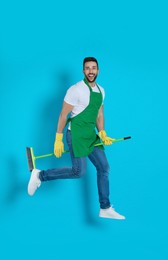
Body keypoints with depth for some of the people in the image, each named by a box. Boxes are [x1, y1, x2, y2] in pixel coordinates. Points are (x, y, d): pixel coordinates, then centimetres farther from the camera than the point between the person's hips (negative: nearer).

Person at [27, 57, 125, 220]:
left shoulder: (101, 91, 11)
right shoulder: (76, 90, -13)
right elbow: (63, 115, -12)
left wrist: (102, 134, 5)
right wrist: (58, 140, -14)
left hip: (91, 135, 8)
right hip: (76, 134, -8)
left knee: (104, 168, 6)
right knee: (79, 171, -11)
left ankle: (105, 209, 16)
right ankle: (40, 176, 5)